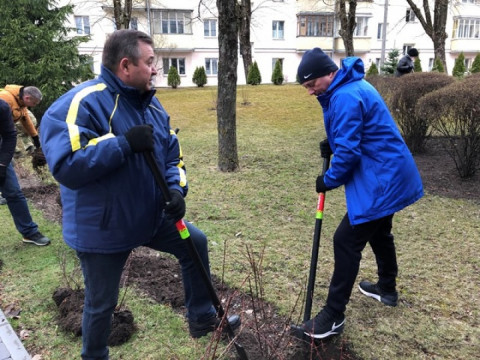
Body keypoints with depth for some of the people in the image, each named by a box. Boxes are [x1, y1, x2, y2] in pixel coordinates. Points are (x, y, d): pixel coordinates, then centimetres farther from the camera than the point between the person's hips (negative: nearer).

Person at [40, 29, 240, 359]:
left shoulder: (151, 104, 3)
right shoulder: (84, 102, -23)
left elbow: (171, 156, 7)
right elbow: (66, 166, -31)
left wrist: (176, 190, -12)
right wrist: (124, 143, -35)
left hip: (151, 217, 7)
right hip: (102, 229, -7)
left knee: (195, 243, 13)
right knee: (101, 304, 10)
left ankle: (203, 319, 33)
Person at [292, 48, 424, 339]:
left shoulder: (346, 97, -23)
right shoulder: (351, 86, 10)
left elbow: (348, 151, -25)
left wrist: (329, 181, -10)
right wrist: (332, 143, 6)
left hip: (381, 180, -11)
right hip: (389, 174, 11)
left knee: (347, 241, -9)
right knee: (378, 232, 25)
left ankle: (333, 317, 0)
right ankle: (388, 289, 45)